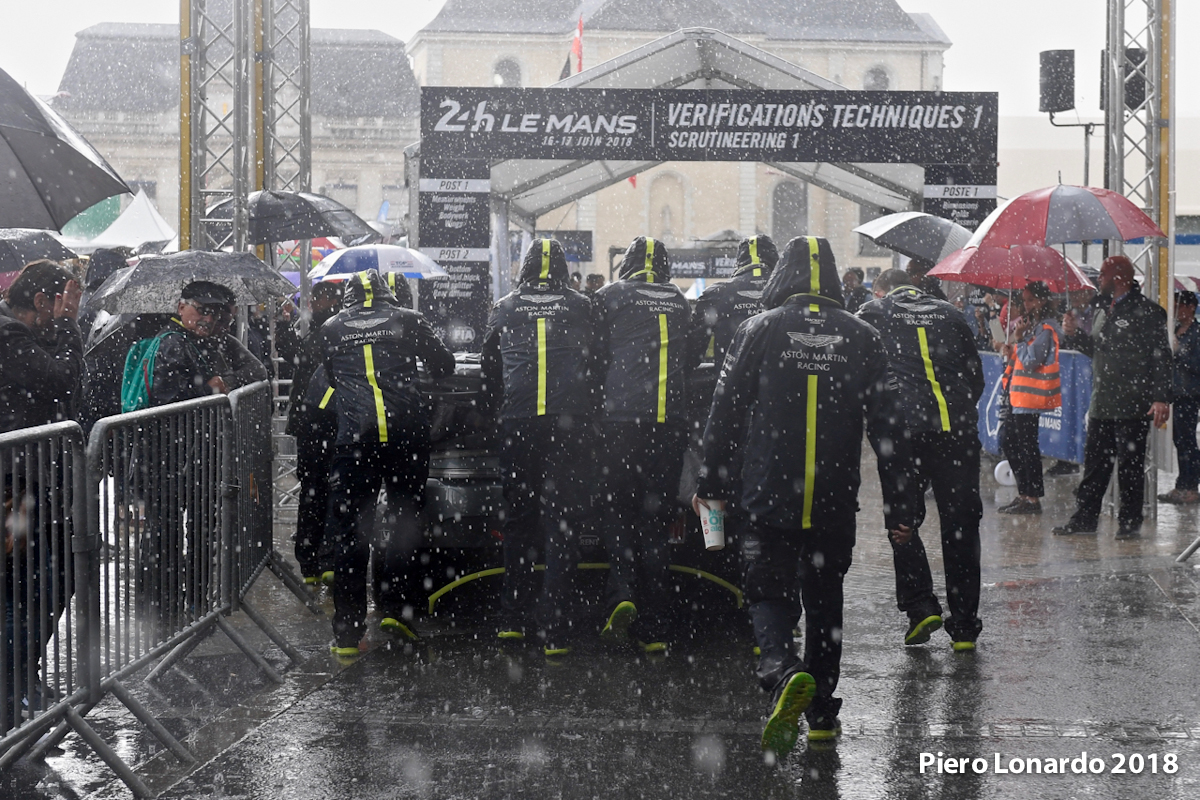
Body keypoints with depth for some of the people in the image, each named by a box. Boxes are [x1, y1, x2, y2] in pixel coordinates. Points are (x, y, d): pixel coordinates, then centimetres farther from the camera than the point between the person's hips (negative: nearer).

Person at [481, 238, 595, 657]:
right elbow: (596, 364, 11)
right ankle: (553, 629, -3)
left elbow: (489, 370, 16)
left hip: (519, 423, 1)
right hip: (569, 424, -1)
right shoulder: (582, 308, 6)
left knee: (518, 519, 13)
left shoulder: (505, 309, 8)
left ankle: (512, 618, 18)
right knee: (560, 524, 0)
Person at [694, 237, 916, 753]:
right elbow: (886, 425, 3)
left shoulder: (760, 329, -2)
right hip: (835, 503, 2)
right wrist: (898, 505, 8)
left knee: (769, 595, 1)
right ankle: (822, 716, 20)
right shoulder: (861, 338, 3)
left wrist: (712, 485, 8)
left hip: (769, 497, -2)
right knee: (824, 601, 15)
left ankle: (785, 673, -28)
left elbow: (726, 411, -1)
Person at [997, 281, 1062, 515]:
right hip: (1019, 395, 11)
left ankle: (1032, 498, 0)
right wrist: (1012, 354, 7)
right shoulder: (1033, 325, 17)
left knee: (1027, 445, -6)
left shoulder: (1046, 329, -14)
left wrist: (1020, 339, -11)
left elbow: (1031, 361, -22)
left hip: (1031, 397, -11)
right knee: (1007, 440, 13)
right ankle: (1024, 494, 19)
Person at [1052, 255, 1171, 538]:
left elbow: (1161, 356, -13)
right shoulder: (1108, 311, 17)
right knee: (1094, 463, 11)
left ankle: (1129, 522, 8)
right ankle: (1084, 518, 18)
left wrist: (1162, 398, -20)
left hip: (1132, 407, -8)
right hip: (1103, 405, 8)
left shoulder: (1145, 311, -9)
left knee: (1129, 467, 0)